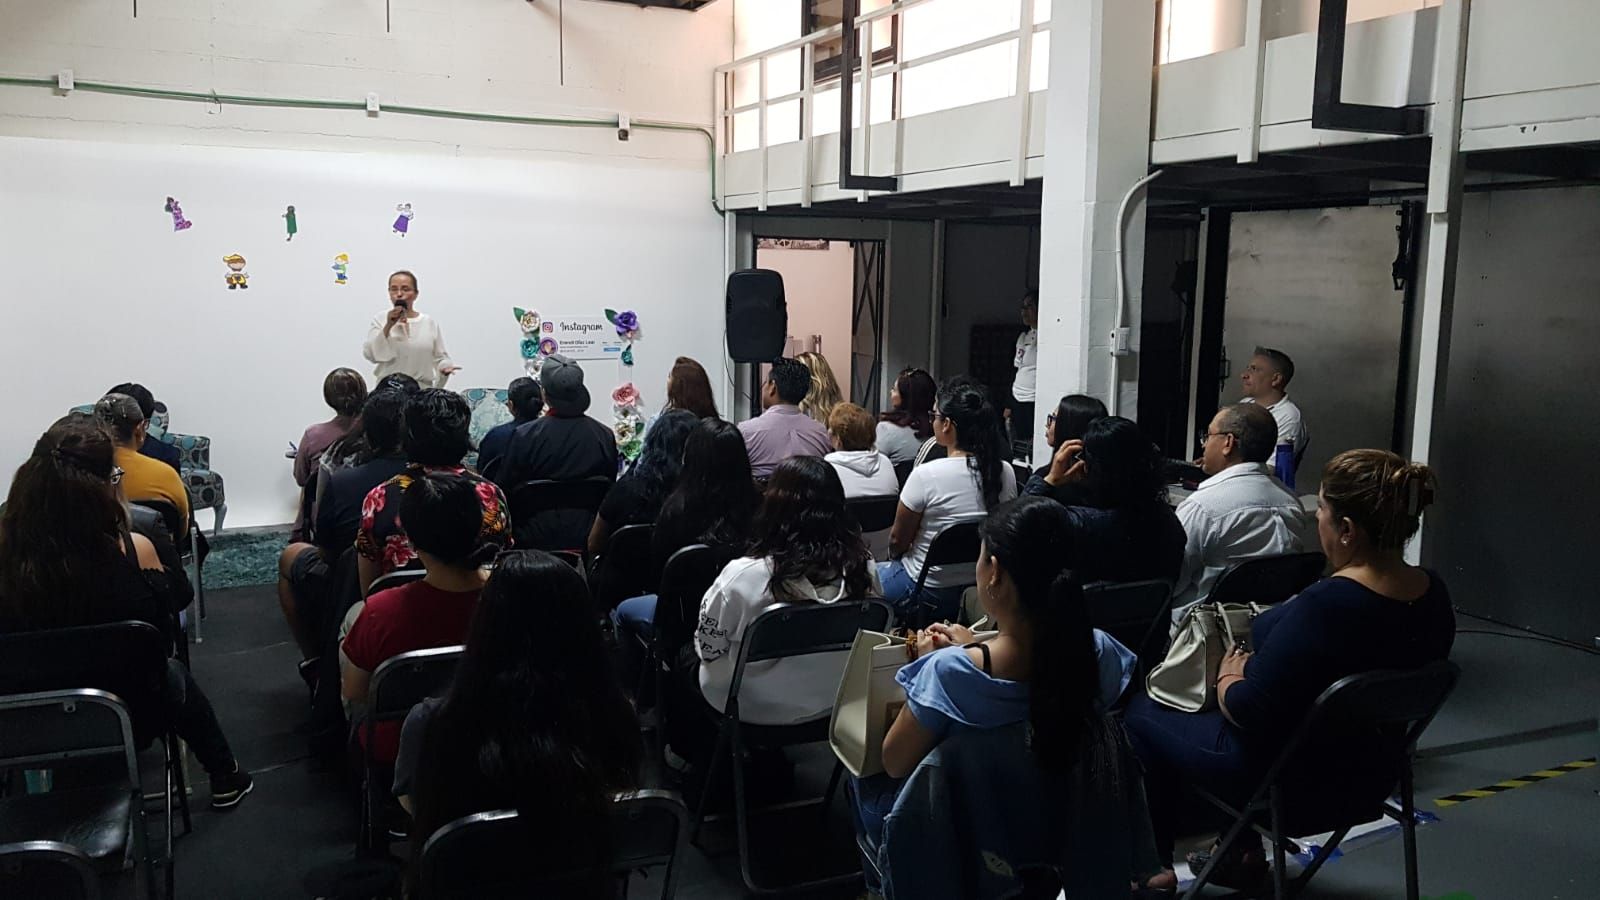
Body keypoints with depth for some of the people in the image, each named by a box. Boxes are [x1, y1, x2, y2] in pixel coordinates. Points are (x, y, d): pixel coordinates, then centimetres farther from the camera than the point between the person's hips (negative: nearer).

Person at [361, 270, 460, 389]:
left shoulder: (429, 322, 7)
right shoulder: (380, 320, 5)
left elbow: (439, 357, 10)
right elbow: (370, 354, -6)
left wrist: (445, 367, -12)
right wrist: (388, 326, -14)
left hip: (422, 389, 1)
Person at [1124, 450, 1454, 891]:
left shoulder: (1321, 606, -33)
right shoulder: (1434, 595, -8)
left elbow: (1246, 711, -25)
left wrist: (1228, 678, -4)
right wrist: (1255, 670, 8)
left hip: (1291, 784, -8)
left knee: (1142, 710, 15)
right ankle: (1243, 851, 32)